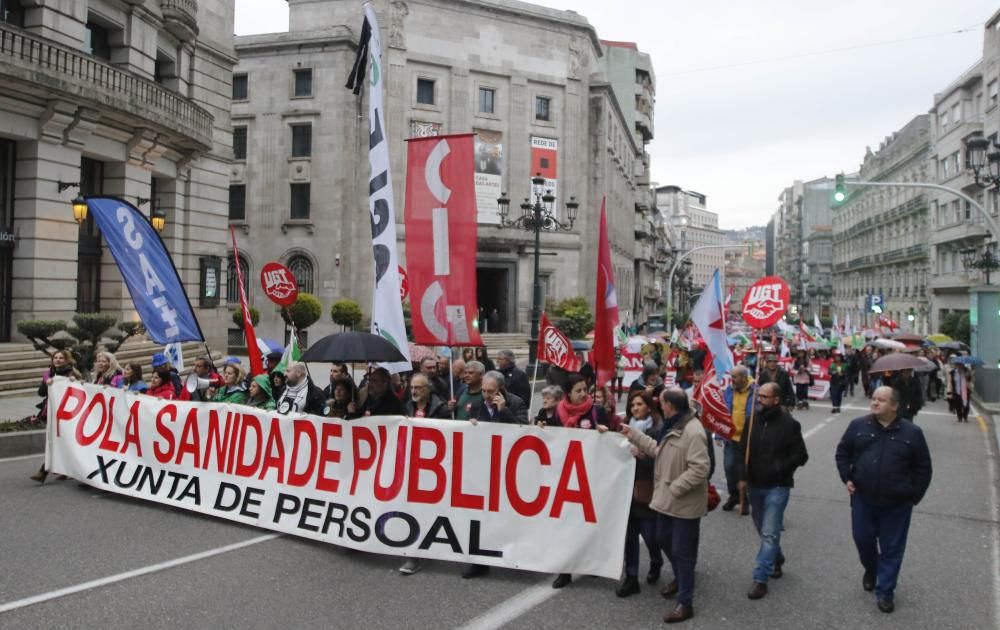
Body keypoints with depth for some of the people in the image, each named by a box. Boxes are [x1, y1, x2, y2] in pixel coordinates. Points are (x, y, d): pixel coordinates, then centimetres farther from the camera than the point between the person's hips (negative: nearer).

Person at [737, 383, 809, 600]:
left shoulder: (789, 424, -11)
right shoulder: (753, 421, 1)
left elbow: (801, 455, -7)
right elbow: (743, 450, 8)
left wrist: (779, 468, -18)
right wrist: (743, 477, 1)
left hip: (777, 487, -5)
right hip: (755, 485, 5)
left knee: (769, 533, -7)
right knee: (763, 530, 19)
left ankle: (760, 578, -3)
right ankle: (776, 559, 42)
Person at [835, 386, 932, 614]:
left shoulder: (912, 432, -6)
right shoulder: (858, 425, -2)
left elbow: (923, 467, 1)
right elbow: (842, 452, 9)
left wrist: (915, 495, -2)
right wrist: (846, 478, 0)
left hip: (896, 504, -2)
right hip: (863, 499, 2)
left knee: (892, 549, 6)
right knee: (863, 539, 13)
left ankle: (885, 592, 19)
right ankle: (870, 570, 42)